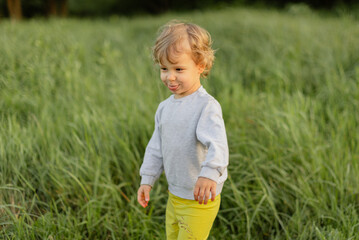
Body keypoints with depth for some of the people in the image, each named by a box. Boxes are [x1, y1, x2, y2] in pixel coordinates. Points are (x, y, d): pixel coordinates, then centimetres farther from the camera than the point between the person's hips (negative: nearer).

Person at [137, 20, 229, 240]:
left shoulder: (207, 106, -21)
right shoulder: (165, 107, 4)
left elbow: (217, 143, -36)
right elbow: (156, 147, 12)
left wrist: (209, 173, -52)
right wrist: (147, 179, 9)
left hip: (200, 200, -8)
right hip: (174, 196, 8)